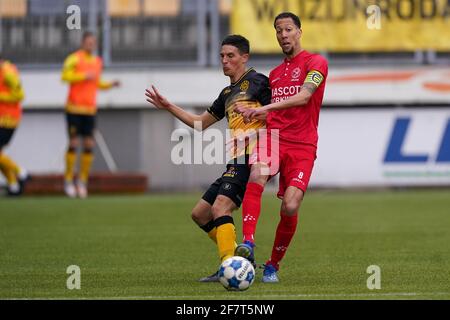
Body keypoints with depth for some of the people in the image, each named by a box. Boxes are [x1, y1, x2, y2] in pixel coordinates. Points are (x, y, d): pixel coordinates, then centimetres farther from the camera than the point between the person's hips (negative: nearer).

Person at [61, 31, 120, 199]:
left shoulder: (97, 62, 14)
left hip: (90, 109, 5)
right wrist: (84, 76, -24)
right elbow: (65, 76, -19)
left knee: (89, 145, -2)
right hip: (74, 108, -5)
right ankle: (68, 180, 5)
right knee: (74, 143, -6)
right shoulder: (74, 58, -6)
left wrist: (111, 84, 9)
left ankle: (83, 181, 7)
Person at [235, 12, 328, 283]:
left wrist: (264, 108, -23)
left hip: (302, 146, -4)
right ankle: (248, 244, -38)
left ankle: (273, 265, 5)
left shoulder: (316, 62, 2)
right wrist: (249, 112, 13)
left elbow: (303, 97, -15)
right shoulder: (275, 73, 23)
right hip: (273, 138, 4)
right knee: (256, 176, -30)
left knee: (290, 208, -16)